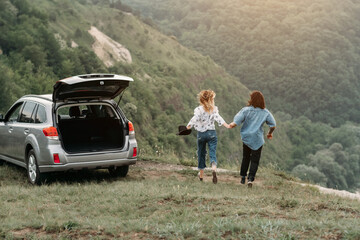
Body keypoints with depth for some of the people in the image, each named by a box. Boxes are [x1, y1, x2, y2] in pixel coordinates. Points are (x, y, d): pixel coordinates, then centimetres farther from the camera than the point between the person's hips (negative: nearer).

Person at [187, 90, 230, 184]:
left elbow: (195, 119, -18)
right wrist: (227, 125, -13)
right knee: (212, 152, -4)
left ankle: (201, 174, 23)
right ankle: (214, 169, -34)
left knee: (201, 153, 14)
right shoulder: (214, 109, -1)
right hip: (211, 133, 0)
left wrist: (188, 126, -14)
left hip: (201, 134, 0)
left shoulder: (198, 110, -7)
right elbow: (218, 118, -12)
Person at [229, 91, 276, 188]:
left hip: (246, 138, 1)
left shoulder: (246, 110, -9)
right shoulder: (265, 112, -4)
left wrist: (231, 125, 8)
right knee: (255, 160, 4)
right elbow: (273, 125, -2)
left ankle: (243, 177, 27)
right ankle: (250, 179, -10)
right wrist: (270, 133, 17)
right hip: (258, 139, -1)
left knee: (245, 158, 20)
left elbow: (235, 123, -13)